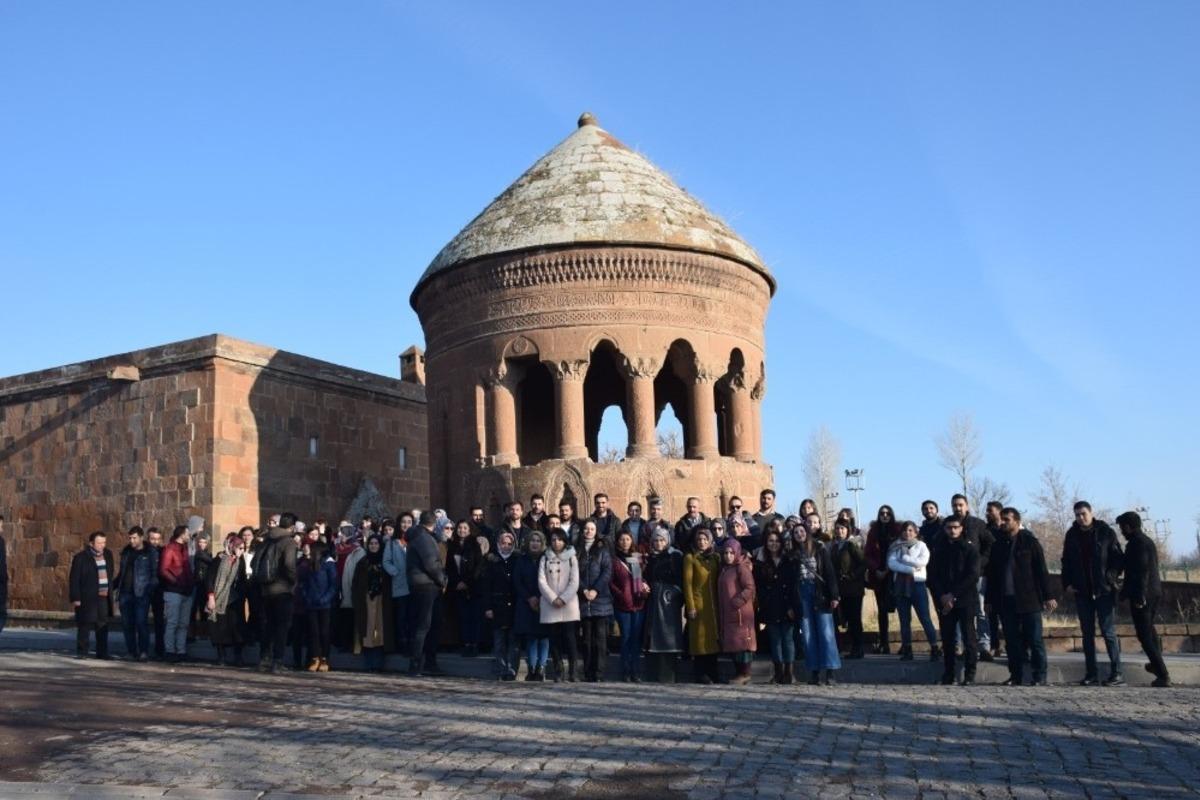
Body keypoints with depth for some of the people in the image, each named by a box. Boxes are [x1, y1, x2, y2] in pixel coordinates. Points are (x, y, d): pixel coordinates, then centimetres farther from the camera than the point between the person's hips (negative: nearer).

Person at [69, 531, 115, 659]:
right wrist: (75, 598, -11)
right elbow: (74, 579, -7)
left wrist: (110, 591, 11)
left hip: (104, 597, 5)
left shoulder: (108, 555, 11)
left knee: (103, 625, 7)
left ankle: (102, 653, 13)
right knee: (85, 625, 0)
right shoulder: (81, 557, -6)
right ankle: (82, 652, 9)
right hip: (87, 597, -5)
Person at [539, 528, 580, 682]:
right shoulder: (545, 559, 10)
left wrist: (563, 599, -11)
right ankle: (558, 671, 2)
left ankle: (572, 670, -4)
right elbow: (541, 581, 0)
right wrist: (553, 599, -11)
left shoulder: (572, 558, 8)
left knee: (569, 637, -8)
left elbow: (574, 582, 0)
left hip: (568, 604, -1)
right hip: (549, 604, 1)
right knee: (554, 638, -1)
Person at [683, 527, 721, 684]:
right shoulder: (690, 558, -2)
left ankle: (712, 673, 13)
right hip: (698, 604, -5)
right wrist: (690, 607, -12)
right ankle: (700, 674, 2)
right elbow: (687, 583, -6)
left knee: (713, 637, 6)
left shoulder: (715, 558, 12)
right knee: (700, 638, -3)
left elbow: (719, 581, 12)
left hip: (713, 604, 5)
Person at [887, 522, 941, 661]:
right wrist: (910, 569, -16)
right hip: (900, 585, 3)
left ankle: (935, 649, 0)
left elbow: (923, 561, -12)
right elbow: (891, 563, -7)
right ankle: (907, 650, 13)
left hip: (917, 584, -2)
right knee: (904, 619, 6)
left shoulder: (921, 545, 5)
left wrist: (904, 558, -9)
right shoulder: (896, 547, 9)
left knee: (924, 618, -5)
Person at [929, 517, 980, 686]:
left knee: (968, 637, -3)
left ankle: (969, 674, 3)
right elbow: (932, 575, 7)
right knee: (947, 638, 4)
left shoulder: (970, 549, 1)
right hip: (944, 601, 3)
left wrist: (953, 594, -11)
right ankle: (948, 673, 11)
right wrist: (942, 596, -8)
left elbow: (973, 576, -7)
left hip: (965, 600, -3)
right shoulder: (939, 550, 11)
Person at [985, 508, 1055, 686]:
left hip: (1029, 600, -4)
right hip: (1006, 600, 4)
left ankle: (1039, 676, 6)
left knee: (1035, 640, 0)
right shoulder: (997, 544, 11)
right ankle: (1016, 675, 13)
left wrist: (1047, 596, -8)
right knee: (1012, 641, 7)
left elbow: (1041, 570, -4)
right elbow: (991, 574, 14)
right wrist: (990, 600, 13)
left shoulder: (1030, 541, -2)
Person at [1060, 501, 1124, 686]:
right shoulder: (1072, 535, 8)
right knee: (1087, 633, 7)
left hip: (1104, 591, -4)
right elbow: (1066, 561, 14)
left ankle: (1117, 673, 2)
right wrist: (1067, 583, 3)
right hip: (1082, 592, 4)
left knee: (1108, 631, -4)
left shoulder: (1105, 532, -2)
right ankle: (1091, 674, 12)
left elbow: (1118, 558, -1)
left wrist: (1111, 578, -12)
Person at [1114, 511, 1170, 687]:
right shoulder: (1148, 541, 15)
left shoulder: (1136, 543, -14)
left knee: (1144, 635, -6)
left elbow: (1141, 571, -22)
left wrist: (1139, 596, -22)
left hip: (1141, 595, -10)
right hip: (1154, 592, 10)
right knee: (1149, 628, 27)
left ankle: (1163, 675, -10)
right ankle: (1156, 664, 42)